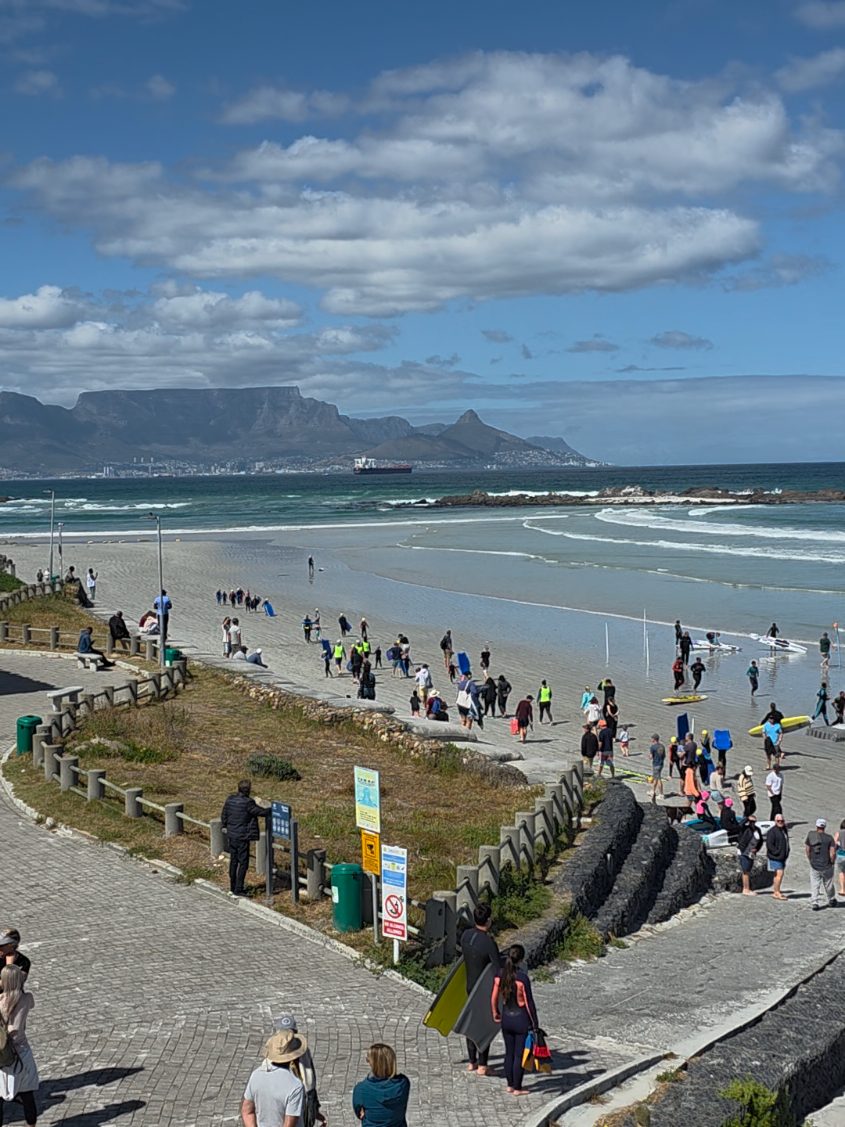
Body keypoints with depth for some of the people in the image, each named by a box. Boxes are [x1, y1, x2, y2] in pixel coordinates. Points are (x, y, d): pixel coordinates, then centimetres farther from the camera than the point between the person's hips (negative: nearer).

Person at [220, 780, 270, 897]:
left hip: (232, 836, 7)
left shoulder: (229, 800, 0)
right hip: (243, 837, -7)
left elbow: (223, 817, 9)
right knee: (243, 863, 2)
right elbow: (261, 812, -11)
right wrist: (270, 809, 6)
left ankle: (232, 887, 25)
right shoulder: (247, 802, -19)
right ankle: (238, 889, 2)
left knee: (233, 861, 16)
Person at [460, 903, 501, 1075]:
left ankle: (472, 1061, 27)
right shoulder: (488, 943, -26)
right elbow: (499, 969, -23)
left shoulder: (466, 935, -5)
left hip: (470, 985, 7)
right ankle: (482, 1065, 10)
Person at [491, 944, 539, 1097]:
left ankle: (510, 1085, 27)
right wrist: (534, 1022, -5)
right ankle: (517, 1088, 13)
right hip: (521, 1020, -5)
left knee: (509, 1053, 17)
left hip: (506, 1019, 5)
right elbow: (529, 1002, -15)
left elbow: (494, 998, 4)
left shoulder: (500, 975, -6)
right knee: (519, 1055, 5)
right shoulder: (522, 978, -21)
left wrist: (495, 1013, 21)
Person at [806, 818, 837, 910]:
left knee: (814, 885, 8)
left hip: (814, 865, 1)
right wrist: (832, 862, 1)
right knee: (828, 884, 17)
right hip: (826, 866, -1)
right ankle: (831, 900, 34)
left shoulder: (811, 835, -2)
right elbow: (833, 853, -16)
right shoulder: (829, 838, -9)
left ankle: (815, 902, -4)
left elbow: (807, 849, 5)